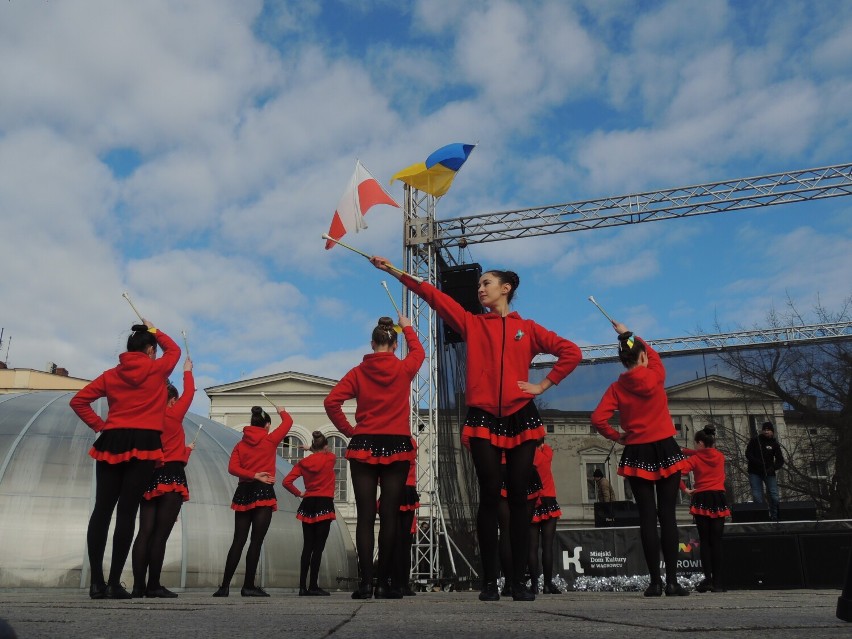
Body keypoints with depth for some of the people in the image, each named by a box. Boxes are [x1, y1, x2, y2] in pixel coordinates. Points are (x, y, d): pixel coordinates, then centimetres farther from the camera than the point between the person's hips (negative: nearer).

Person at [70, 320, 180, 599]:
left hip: (111, 443, 4)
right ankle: (114, 583, -4)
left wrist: (99, 425, 11)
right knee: (126, 511, -4)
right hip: (143, 444, -3)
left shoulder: (111, 375, 10)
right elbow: (174, 349, 23)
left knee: (102, 510, 6)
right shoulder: (157, 369, 2)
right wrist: (154, 330, 33)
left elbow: (78, 400, 9)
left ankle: (96, 582, 5)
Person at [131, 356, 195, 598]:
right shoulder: (174, 415, -4)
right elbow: (189, 393, 10)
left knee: (145, 532, 3)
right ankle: (154, 585, -6)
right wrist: (187, 371, 26)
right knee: (161, 533, -6)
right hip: (171, 477, -6)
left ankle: (138, 585, 2)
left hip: (149, 476, 6)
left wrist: (185, 449, 34)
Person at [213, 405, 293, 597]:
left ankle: (225, 586, 6)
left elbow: (232, 468, -2)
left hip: (243, 492, 5)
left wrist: (253, 475, -11)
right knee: (256, 541, -2)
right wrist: (281, 411, 32)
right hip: (263, 492, -5)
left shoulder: (240, 445, 12)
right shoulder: (270, 440, 0)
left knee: (238, 541, 8)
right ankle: (248, 586, -2)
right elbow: (288, 421, 13)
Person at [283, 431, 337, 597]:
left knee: (307, 547, 8)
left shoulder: (303, 462, 5)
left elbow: (286, 482, -1)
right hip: (324, 505, -4)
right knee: (318, 547, -5)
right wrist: (323, 450, 36)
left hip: (308, 505, 4)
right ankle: (313, 587, -7)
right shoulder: (330, 458, 0)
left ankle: (303, 587, 8)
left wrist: (299, 493, 10)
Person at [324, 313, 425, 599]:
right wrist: (407, 327, 37)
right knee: (389, 515, 2)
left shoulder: (359, 372, 0)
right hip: (397, 448, -1)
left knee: (365, 516, 3)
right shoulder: (404, 369, 0)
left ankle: (366, 581, 0)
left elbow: (332, 402, -8)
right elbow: (418, 351, 22)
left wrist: (349, 431, 3)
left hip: (364, 447, 1)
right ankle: (385, 581, 5)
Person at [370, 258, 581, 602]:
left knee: (518, 497, 1)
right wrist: (393, 271, -3)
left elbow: (571, 352, 8)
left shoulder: (527, 328, 9)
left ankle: (519, 581, 7)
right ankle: (489, 581, 5)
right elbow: (432, 295, 3)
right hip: (483, 419, 0)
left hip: (521, 419, 0)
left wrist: (543, 385, 0)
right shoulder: (471, 323, 10)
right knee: (490, 497, -2)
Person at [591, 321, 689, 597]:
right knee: (667, 514, 1)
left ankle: (655, 581, 1)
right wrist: (628, 334, 32)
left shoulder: (617, 388, -1)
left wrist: (618, 437, 7)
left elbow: (598, 419, -9)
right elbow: (652, 354, 20)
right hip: (665, 450, -1)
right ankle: (672, 580, -1)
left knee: (647, 516, 2)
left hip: (637, 455, 1)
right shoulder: (655, 375, -2)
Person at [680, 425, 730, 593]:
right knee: (716, 541, 3)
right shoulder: (720, 456, 8)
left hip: (701, 499, -2)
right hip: (719, 499, 2)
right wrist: (688, 451, 22)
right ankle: (717, 582, 1)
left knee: (704, 541, 3)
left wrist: (685, 490, -3)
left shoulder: (694, 459, -2)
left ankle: (708, 578, -8)